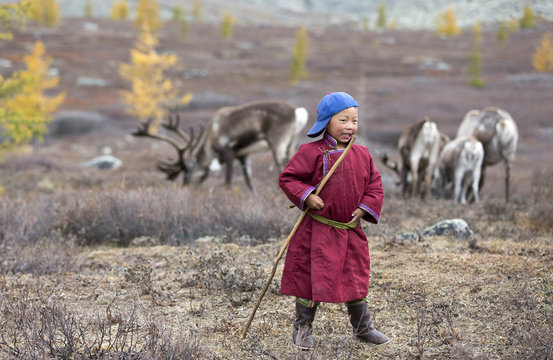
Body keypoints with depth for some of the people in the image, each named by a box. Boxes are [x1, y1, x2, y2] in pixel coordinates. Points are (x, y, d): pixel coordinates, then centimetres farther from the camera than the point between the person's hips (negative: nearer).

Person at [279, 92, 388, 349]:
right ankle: (302, 329, 16)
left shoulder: (362, 155, 7)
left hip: (351, 231, 5)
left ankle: (363, 328, 26)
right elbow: (287, 178, -7)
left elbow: (374, 185, 12)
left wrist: (364, 208, -3)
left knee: (355, 279, 12)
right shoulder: (312, 152, -9)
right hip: (316, 231, -4)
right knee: (311, 279, 1)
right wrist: (306, 196, -20)